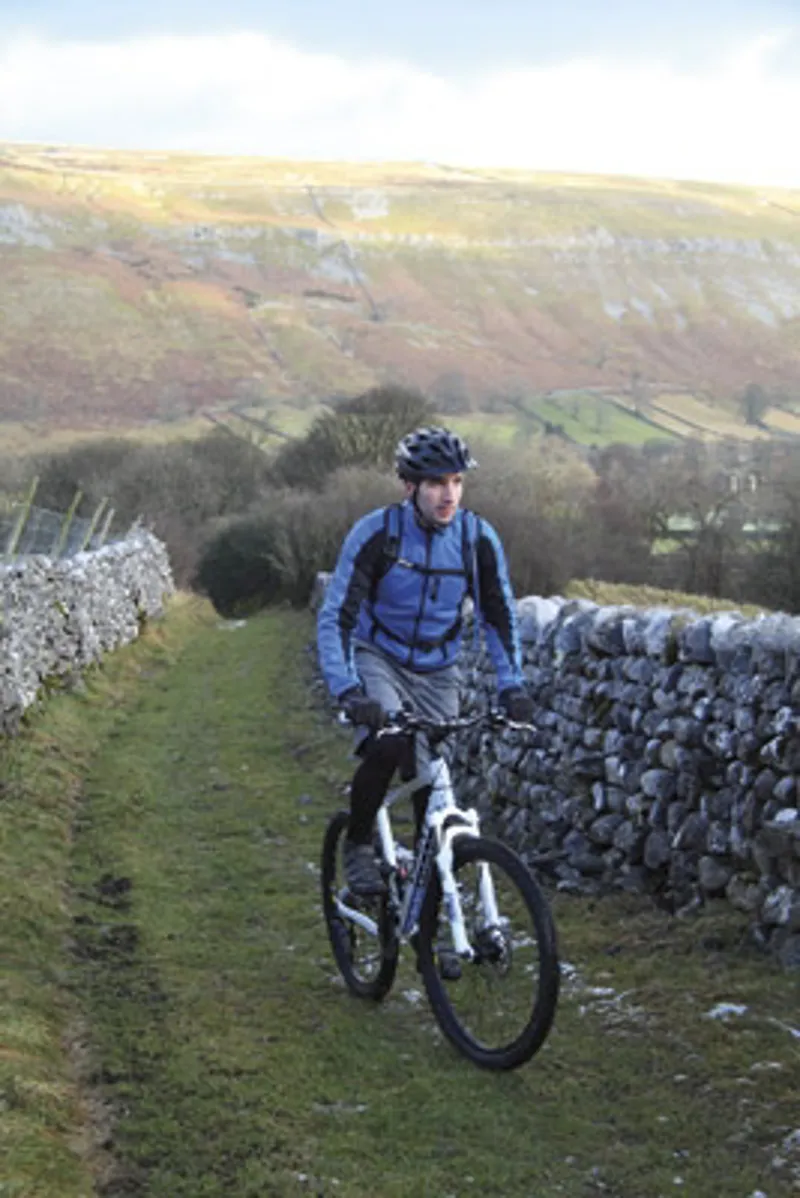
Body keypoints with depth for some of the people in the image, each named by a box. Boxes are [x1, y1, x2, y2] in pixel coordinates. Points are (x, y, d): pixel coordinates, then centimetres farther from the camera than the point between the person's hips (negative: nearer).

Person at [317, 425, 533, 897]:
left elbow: (500, 617, 1)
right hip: (378, 658, -3)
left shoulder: (479, 539, -11)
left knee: (433, 781, -1)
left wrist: (513, 687, -10)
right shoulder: (375, 533, -20)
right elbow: (335, 619, -21)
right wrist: (348, 691, -34)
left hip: (437, 672, 3)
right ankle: (358, 845, -7)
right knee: (387, 744, -30)